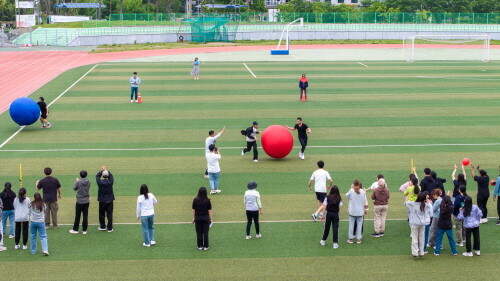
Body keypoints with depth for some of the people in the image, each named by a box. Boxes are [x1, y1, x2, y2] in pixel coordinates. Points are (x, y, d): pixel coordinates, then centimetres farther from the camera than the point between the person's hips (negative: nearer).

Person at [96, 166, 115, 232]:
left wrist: (101, 171, 11)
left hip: (102, 201, -1)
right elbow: (111, 175, 7)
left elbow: (97, 176, 4)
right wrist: (106, 170, 13)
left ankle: (102, 227, 24)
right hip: (110, 200, 1)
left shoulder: (100, 182, -16)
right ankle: (109, 228, 8)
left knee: (102, 214, 14)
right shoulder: (110, 182, -13)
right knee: (109, 214, 5)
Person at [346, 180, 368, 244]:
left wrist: (351, 188, 11)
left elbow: (347, 196, 7)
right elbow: (365, 201, 3)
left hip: (352, 211, -1)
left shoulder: (351, 191, -11)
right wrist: (365, 209, 14)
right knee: (359, 225, 7)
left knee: (351, 225, 7)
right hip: (360, 212, 1)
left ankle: (350, 239, 12)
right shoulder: (363, 192, -5)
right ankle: (358, 239, 10)